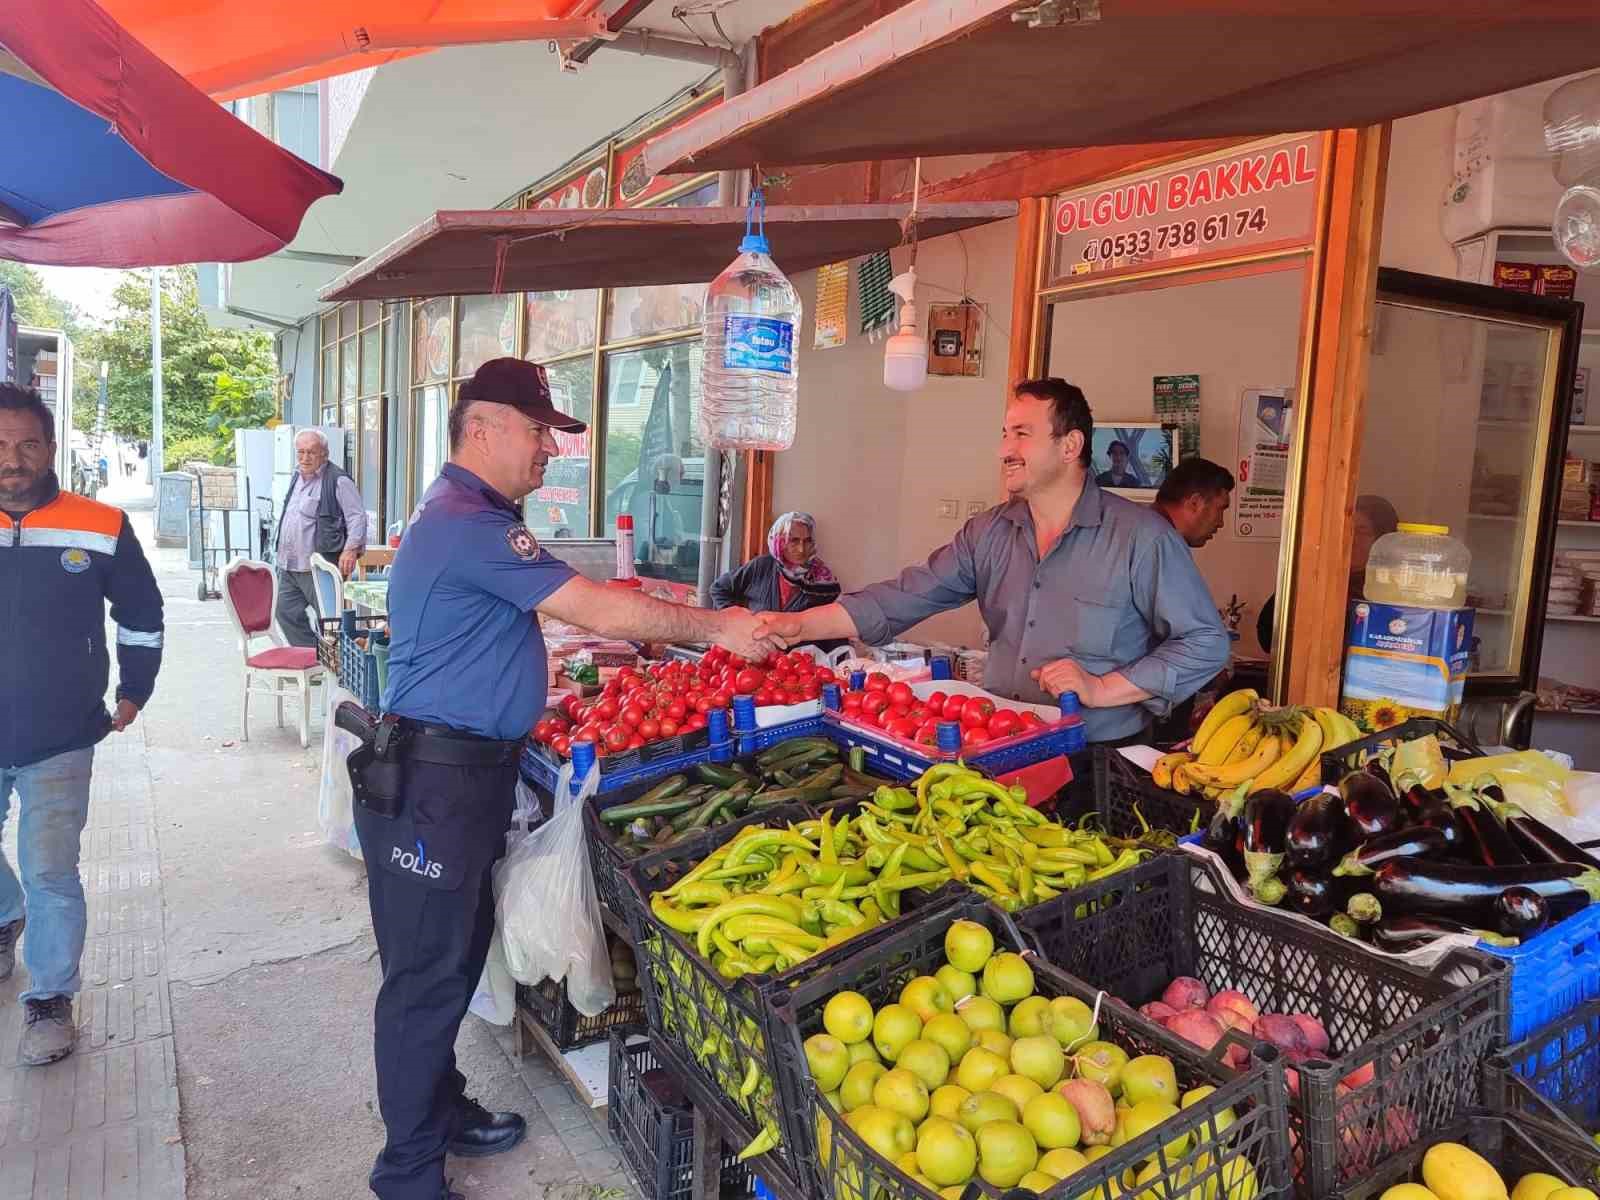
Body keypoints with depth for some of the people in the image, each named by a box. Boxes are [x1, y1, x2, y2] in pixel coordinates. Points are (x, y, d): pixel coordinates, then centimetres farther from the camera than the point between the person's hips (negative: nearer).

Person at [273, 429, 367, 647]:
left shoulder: (338, 481, -9)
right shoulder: (297, 478, 18)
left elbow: (357, 516, -14)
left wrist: (351, 549, -25)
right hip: (288, 566, 9)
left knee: (329, 619, -5)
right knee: (286, 613, 10)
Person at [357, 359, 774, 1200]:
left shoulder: (466, 515, 14)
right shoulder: (469, 526, -21)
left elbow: (575, 605, 20)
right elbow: (601, 610, -22)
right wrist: (715, 627, -12)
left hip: (464, 773, 11)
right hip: (434, 783, -11)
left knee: (456, 955, 22)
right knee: (426, 975, 2)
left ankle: (441, 1110, 40)